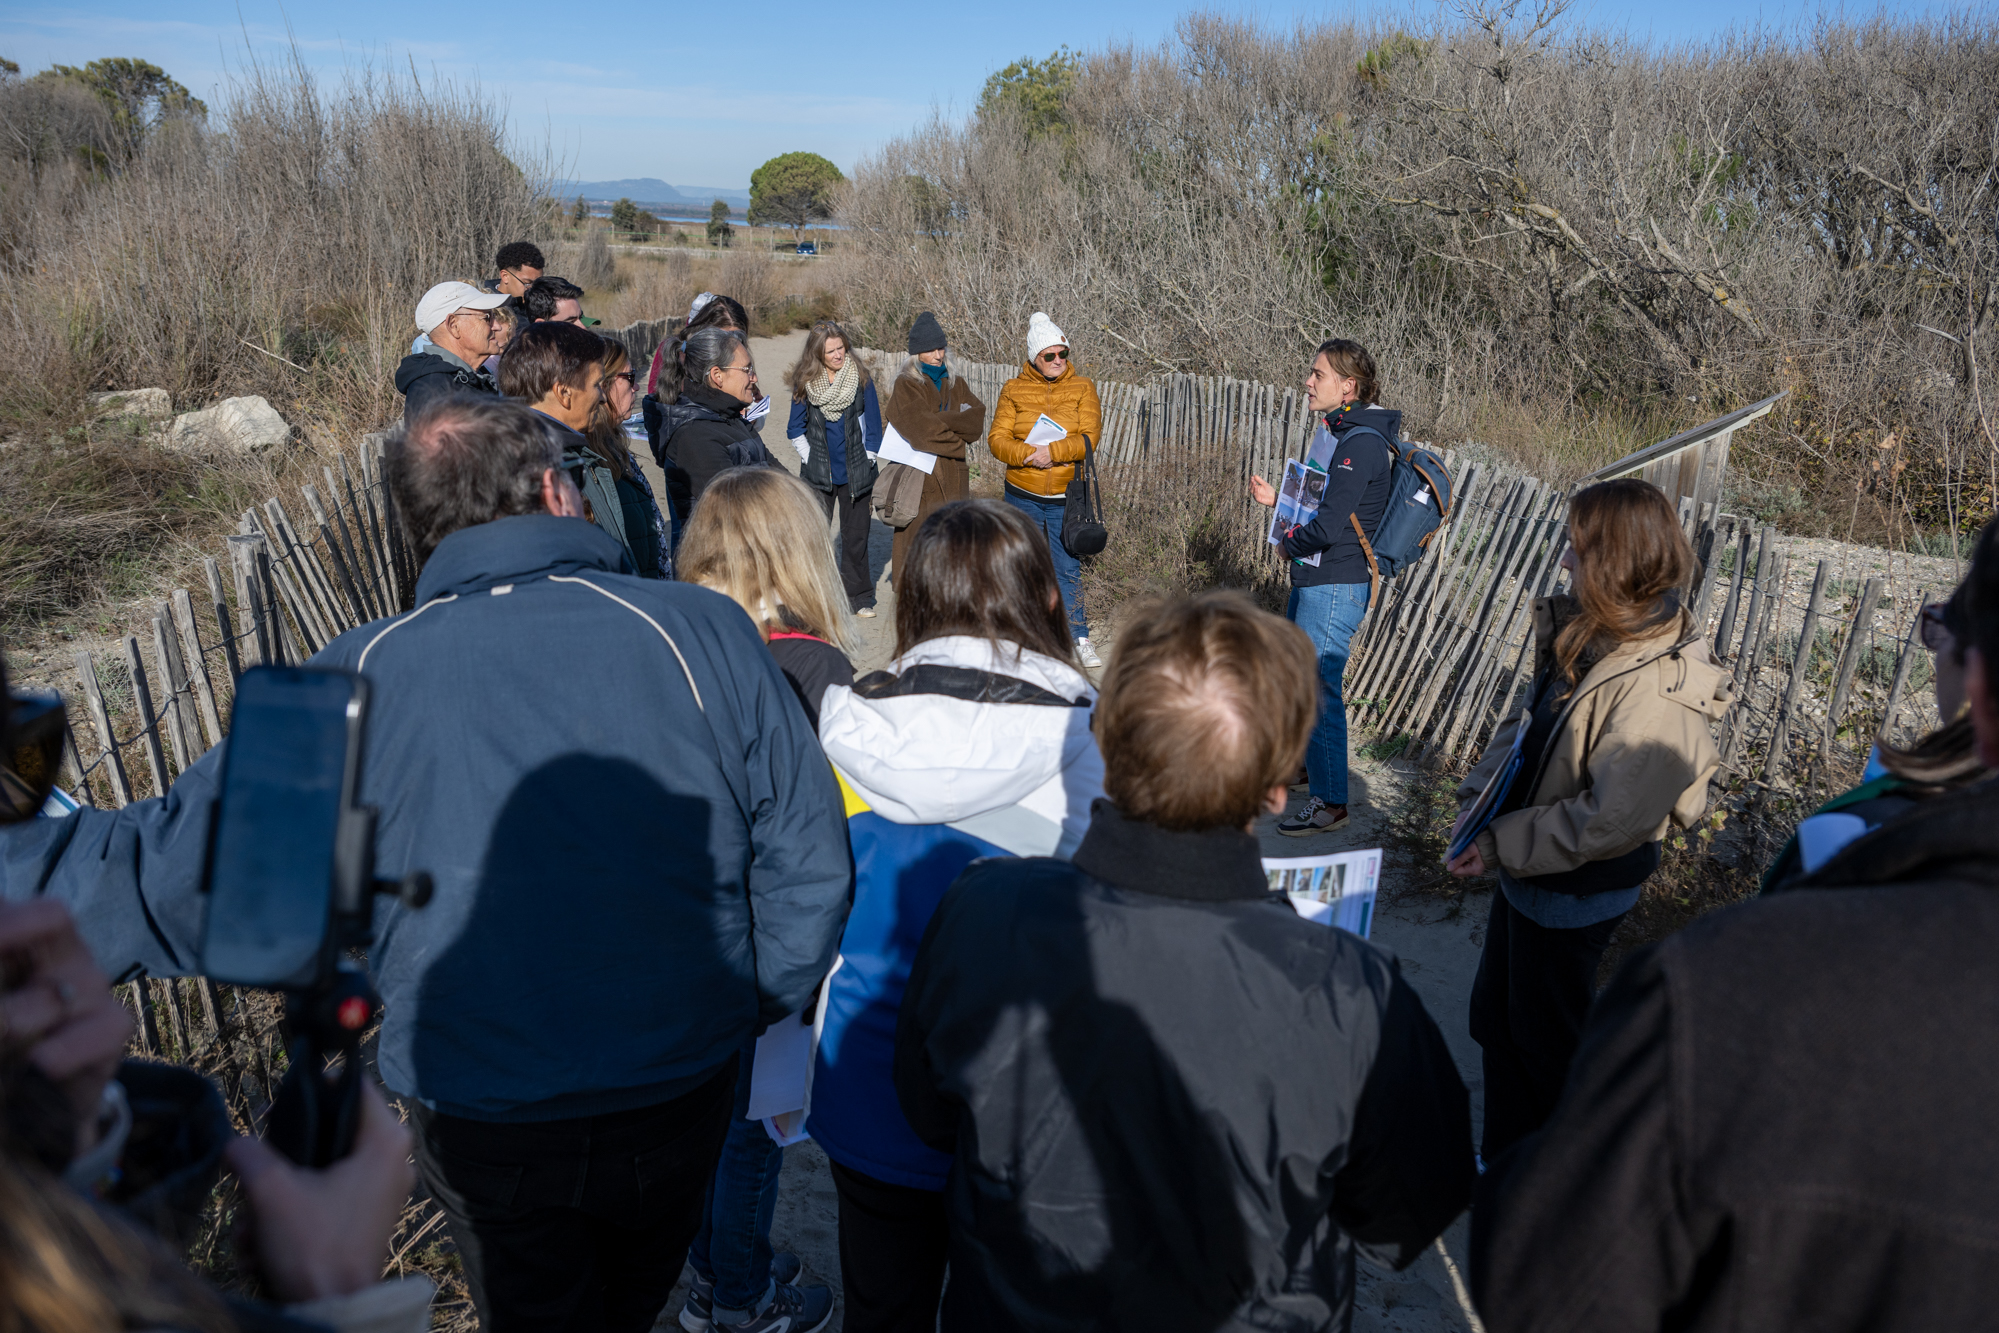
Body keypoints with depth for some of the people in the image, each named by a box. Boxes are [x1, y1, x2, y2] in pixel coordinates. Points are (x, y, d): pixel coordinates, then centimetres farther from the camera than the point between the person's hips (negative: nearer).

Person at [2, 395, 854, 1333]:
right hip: (686, 1099, 2)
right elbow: (804, 856, -14)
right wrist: (750, 1007, 1)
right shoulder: (700, 630, -18)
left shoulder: (356, 686, -17)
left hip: (489, 1134, -1)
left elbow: (184, 867, -13)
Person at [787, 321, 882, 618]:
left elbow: (873, 423, 4)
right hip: (818, 474, 0)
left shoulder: (861, 378, -3)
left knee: (855, 535, 7)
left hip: (855, 472, 0)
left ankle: (858, 598, 17)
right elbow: (796, 428, 7)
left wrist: (867, 460, 1)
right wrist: (810, 459, 0)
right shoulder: (805, 382, -2)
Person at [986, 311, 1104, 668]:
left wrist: (1053, 452, -23)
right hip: (1023, 496, 1)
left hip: (1066, 497, -1)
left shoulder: (1082, 388, 0)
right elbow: (997, 438, -4)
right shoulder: (1013, 390, 1)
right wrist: (1028, 454, -22)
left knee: (1069, 568, 3)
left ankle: (1079, 638, 14)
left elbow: (1089, 437, -10)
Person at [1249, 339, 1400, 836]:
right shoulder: (1334, 430, 11)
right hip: (1312, 577, 10)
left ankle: (1330, 801, 5)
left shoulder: (1362, 442, -20)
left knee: (1317, 687, -6)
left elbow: (1330, 525, -26)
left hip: (1335, 585, -10)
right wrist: (1276, 498, 8)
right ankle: (1304, 760, 42)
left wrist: (1289, 544, -9)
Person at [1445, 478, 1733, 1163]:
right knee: (1494, 1015, 22)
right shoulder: (1586, 634, -3)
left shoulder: (1657, 693, -30)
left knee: (1544, 1035, 13)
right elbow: (1525, 721, 7)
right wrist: (1477, 797, -5)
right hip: (1525, 868, 8)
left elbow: (1610, 821, -29)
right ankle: (1503, 1157, 44)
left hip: (1574, 890, -8)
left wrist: (1503, 845, -21)